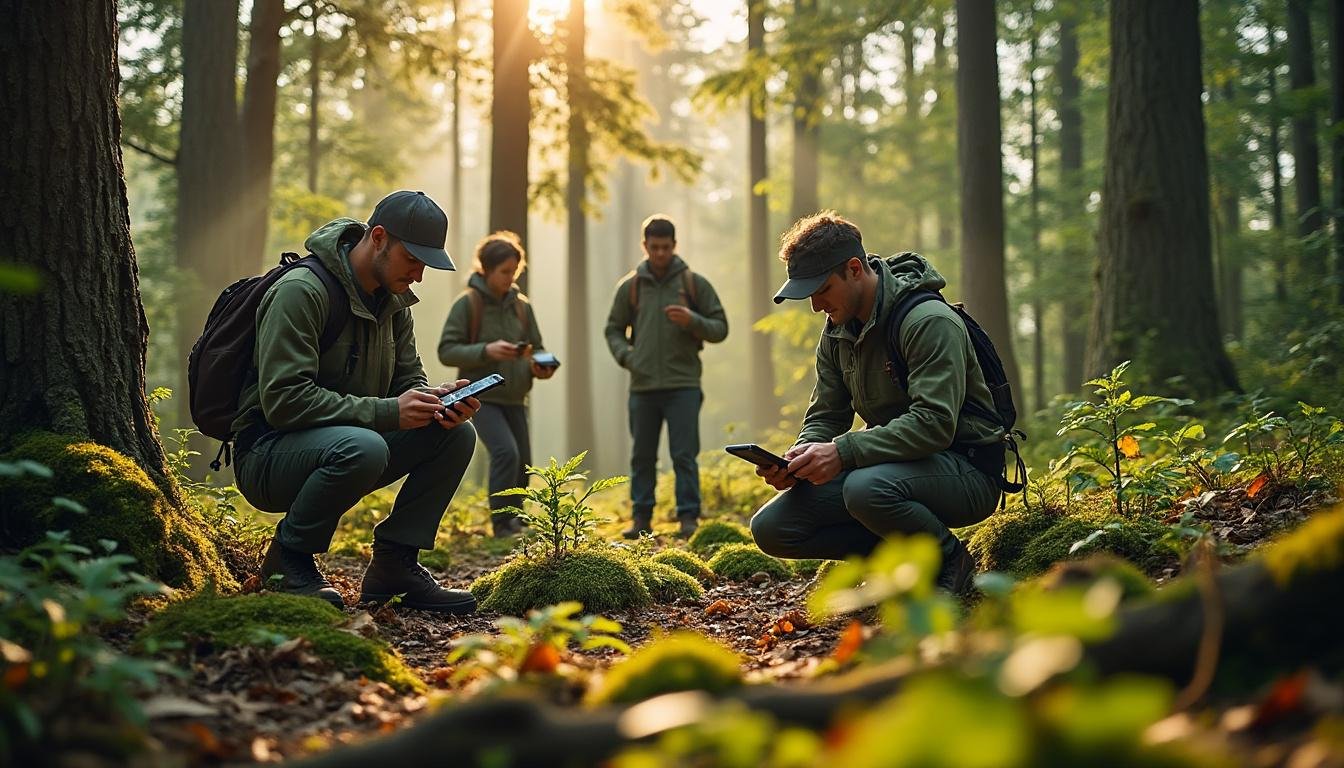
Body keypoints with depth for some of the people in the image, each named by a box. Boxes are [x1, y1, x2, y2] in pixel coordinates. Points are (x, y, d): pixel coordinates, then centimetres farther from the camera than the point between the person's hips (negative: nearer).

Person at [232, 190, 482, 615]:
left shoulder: (393, 301, 8)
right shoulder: (300, 291, -19)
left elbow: (408, 377, 12)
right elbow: (283, 400, -26)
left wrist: (435, 401, -14)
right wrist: (386, 412, -31)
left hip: (345, 445, 8)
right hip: (268, 455, -8)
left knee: (455, 434, -8)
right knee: (361, 447, -38)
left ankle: (394, 562, -3)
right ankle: (288, 558, -13)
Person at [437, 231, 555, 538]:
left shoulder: (521, 305, 8)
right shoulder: (468, 303, -7)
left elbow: (537, 348, 15)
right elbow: (446, 351, -10)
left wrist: (540, 367, -8)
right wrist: (485, 351, -24)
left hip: (514, 399, 6)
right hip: (481, 397, -6)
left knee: (523, 463, 6)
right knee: (505, 452, -21)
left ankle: (513, 522, 24)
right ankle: (502, 524, -10)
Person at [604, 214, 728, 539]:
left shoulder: (695, 283, 4)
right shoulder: (630, 286, 8)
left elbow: (720, 329, 5)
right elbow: (613, 329, 16)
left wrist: (692, 321, -14)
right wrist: (625, 355, -3)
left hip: (683, 386, -2)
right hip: (642, 387, 2)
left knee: (684, 455, -4)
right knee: (642, 456, 7)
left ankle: (688, 518, 1)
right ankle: (641, 517, 14)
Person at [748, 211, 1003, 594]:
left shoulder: (930, 322, -19)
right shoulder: (836, 332, 7)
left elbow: (934, 423, -29)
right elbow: (824, 417, 9)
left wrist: (843, 452, -35)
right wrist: (801, 457, -14)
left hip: (964, 472, -7)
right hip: (893, 465, 8)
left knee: (867, 488, -39)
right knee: (771, 528, -7)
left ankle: (949, 560, -9)